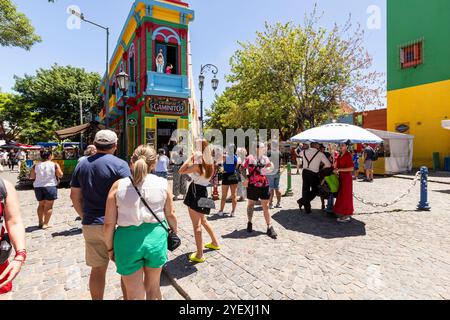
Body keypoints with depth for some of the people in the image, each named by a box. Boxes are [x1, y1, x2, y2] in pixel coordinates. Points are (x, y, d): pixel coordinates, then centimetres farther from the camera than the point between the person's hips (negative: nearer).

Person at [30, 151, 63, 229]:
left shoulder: (36, 166, 1)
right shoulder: (55, 165, -7)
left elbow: (32, 177, 5)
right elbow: (60, 175, -6)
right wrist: (58, 168, 11)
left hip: (38, 187, 4)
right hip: (50, 186, -4)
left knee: (41, 204, 20)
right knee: (49, 206, 3)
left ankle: (40, 222, 23)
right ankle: (45, 224, 1)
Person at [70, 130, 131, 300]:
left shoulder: (82, 165, 6)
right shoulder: (119, 164, -11)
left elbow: (75, 196, 10)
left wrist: (85, 217, 20)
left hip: (90, 225, 5)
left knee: (97, 269, 17)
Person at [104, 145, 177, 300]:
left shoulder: (119, 185, -7)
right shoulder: (163, 184, -5)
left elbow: (109, 223, -5)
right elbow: (170, 215, 4)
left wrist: (110, 247, 10)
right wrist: (174, 232, 22)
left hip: (128, 240, -1)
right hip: (156, 237, 1)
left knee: (134, 294, 17)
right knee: (153, 287, 25)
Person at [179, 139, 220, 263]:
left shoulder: (198, 164, -18)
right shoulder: (208, 163, 7)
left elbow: (181, 171, -17)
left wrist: (190, 157, -12)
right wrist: (193, 159, 12)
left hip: (195, 193, -9)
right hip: (202, 192, 9)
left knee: (196, 225, -3)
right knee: (203, 221, 25)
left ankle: (199, 255, 2)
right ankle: (215, 243, 38)